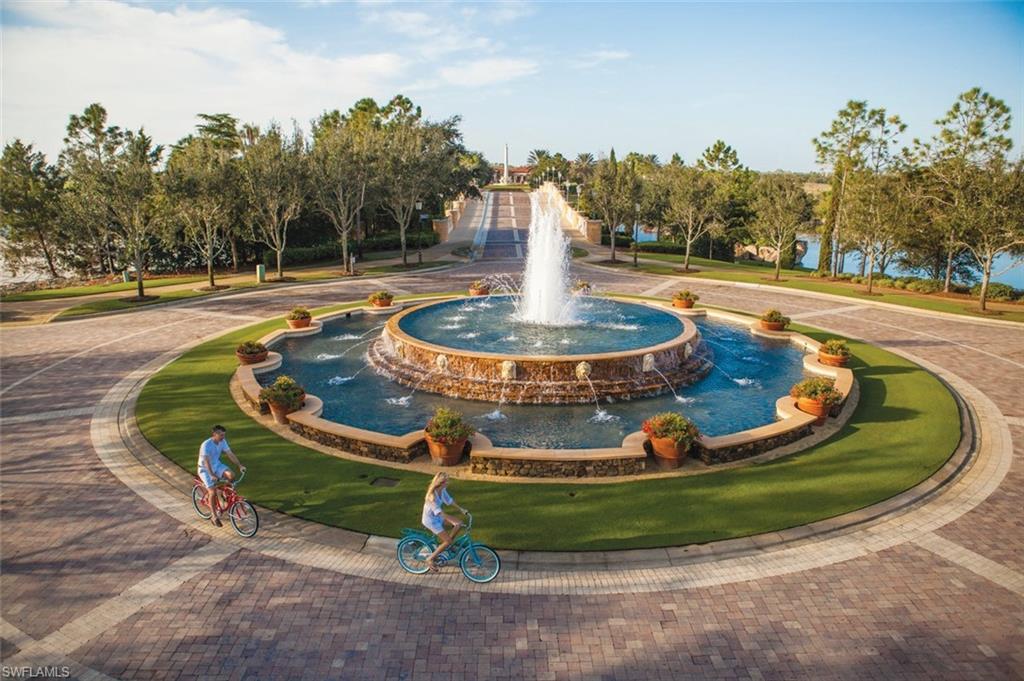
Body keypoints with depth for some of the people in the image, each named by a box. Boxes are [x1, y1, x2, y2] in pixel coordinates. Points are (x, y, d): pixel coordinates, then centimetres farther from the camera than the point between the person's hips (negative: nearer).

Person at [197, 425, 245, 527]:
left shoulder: (222, 442, -9)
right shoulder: (206, 445, -28)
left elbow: (230, 454, -6)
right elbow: (206, 462, -34)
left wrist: (240, 465, -14)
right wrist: (212, 475, -44)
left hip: (217, 465, 5)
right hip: (205, 470, -5)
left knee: (231, 475, -22)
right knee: (212, 493, -12)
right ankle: (214, 517, 1)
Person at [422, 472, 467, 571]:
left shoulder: (442, 490, -8)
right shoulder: (432, 495, -32)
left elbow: (449, 500, 8)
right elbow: (439, 512, -34)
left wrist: (461, 509, 8)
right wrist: (452, 521, -36)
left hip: (438, 516, 8)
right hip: (430, 519, -8)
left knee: (459, 523, 0)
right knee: (448, 541, -10)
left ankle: (447, 545, 17)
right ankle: (430, 559, 5)